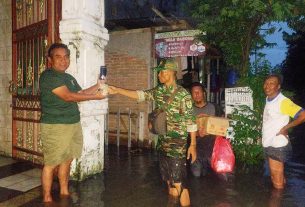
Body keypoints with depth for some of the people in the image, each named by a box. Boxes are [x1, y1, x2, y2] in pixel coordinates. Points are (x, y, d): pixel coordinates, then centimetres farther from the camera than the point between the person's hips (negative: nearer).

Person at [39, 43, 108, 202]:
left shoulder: (70, 78, 15)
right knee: (51, 164, -1)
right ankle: (47, 197, 13)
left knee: (67, 160, 15)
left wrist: (98, 86, 11)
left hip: (73, 124, 8)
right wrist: (95, 96, -15)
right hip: (55, 126, -8)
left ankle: (64, 192, 28)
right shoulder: (48, 76, -12)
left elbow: (81, 93, 22)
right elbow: (68, 96, -20)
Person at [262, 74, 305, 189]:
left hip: (277, 145, -8)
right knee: (274, 177, 21)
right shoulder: (268, 101, 9)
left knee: (277, 181, 2)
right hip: (268, 145, 8)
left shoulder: (283, 101, -16)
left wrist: (286, 128, -17)